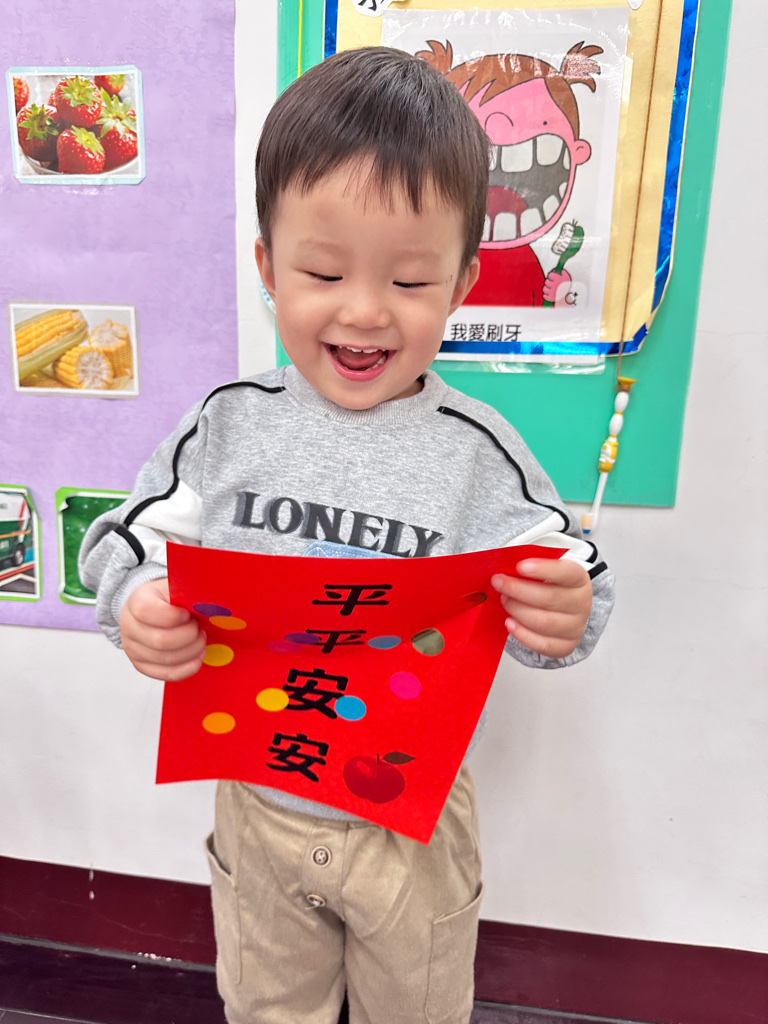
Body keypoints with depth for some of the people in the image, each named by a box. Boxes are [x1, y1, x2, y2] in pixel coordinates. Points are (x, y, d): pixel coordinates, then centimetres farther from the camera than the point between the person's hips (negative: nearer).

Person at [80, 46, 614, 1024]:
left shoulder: (478, 452, -19)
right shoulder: (227, 427, -13)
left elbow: (573, 582, -13)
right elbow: (133, 540, -5)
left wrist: (566, 618, -35)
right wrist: (140, 609, -26)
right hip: (256, 796, 2)